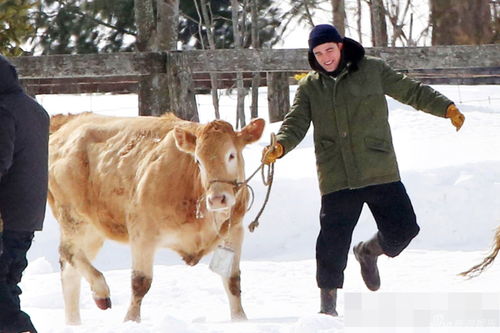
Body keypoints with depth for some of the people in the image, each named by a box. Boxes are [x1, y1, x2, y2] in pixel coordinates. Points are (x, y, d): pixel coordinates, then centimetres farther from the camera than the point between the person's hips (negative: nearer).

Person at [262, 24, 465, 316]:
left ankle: (369, 251, 31)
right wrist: (280, 147, -19)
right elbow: (296, 124, 2)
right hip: (337, 179, 0)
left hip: (380, 172, 0)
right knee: (333, 242, -6)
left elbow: (411, 91, 9)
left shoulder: (372, 70, 4)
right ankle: (328, 302, 7)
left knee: (403, 228, -1)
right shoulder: (309, 87, 8)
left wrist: (446, 107, -1)